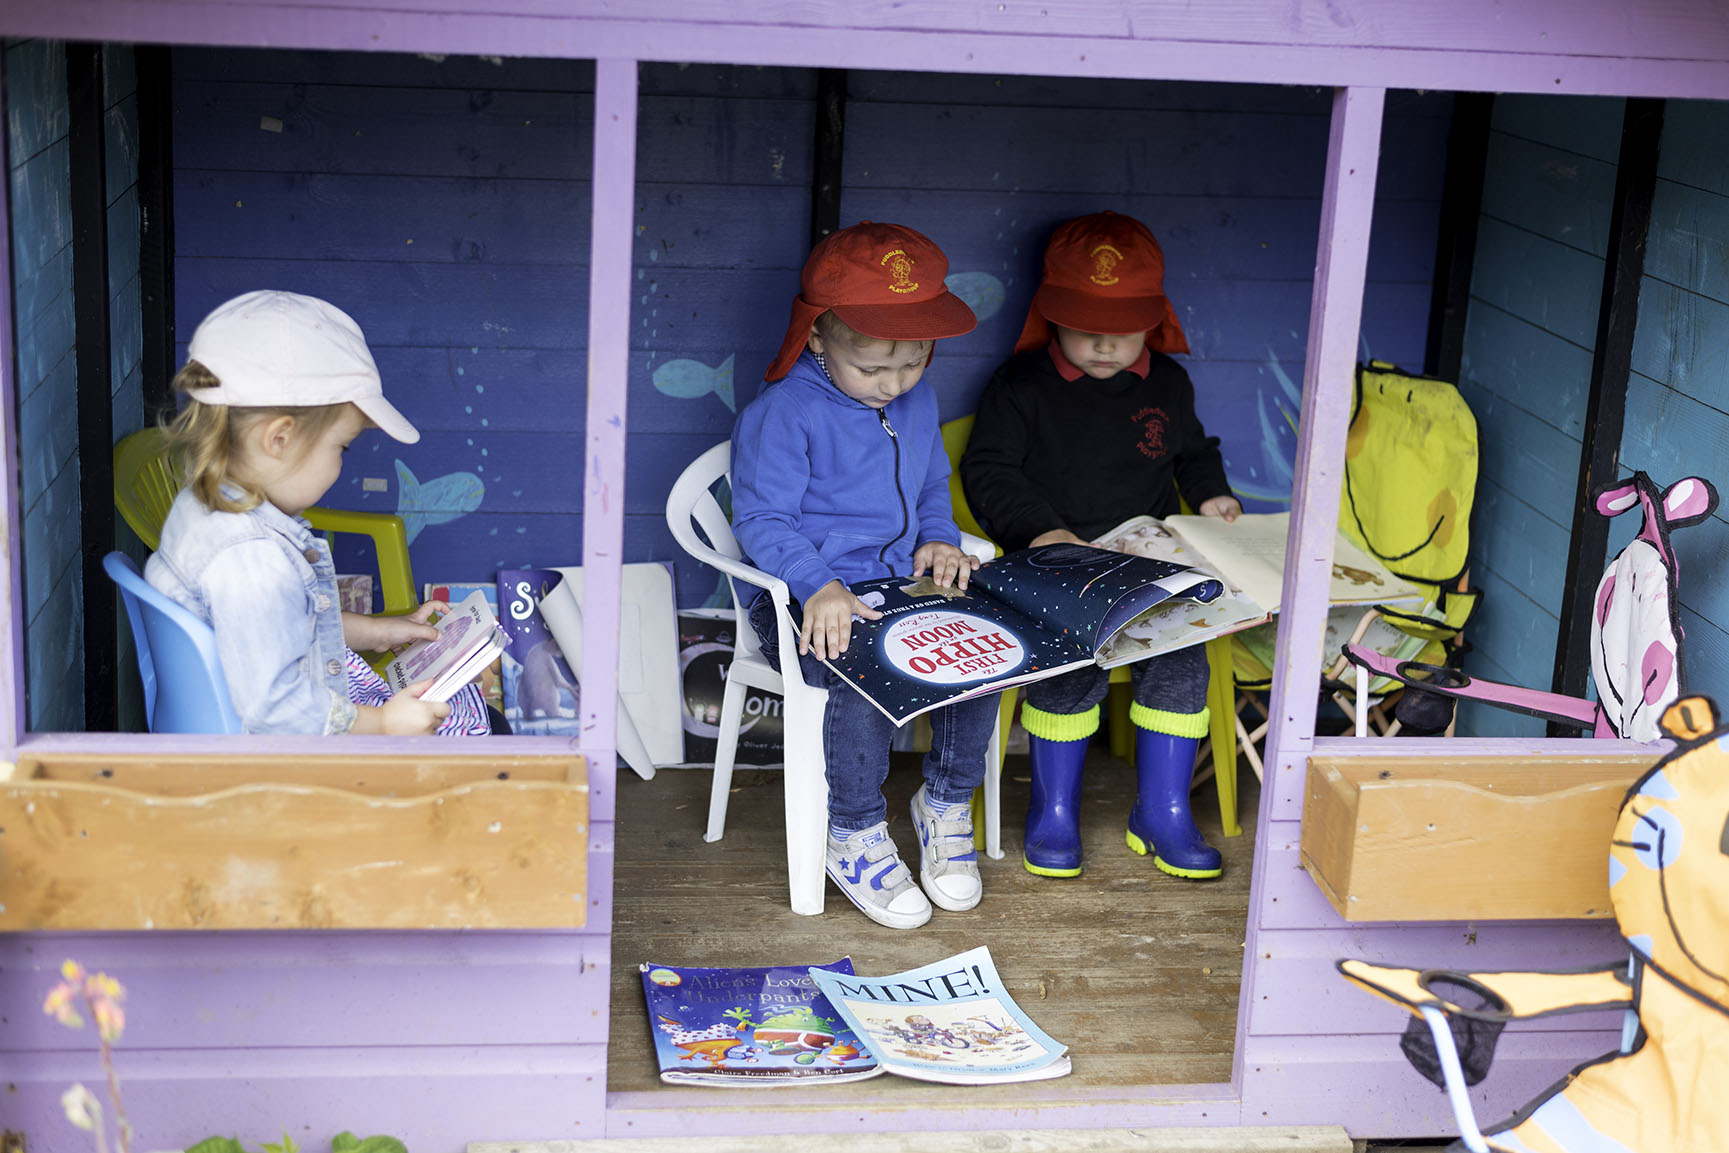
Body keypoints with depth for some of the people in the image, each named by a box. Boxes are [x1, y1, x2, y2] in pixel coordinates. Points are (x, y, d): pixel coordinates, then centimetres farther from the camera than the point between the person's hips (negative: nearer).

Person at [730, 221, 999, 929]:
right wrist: (819, 585, -30)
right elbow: (760, 519, -15)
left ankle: (947, 804, 7)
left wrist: (938, 538, 4)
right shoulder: (783, 413, -13)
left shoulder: (917, 403, 10)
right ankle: (856, 839, -10)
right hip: (810, 599, -6)